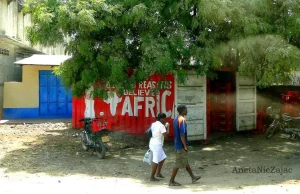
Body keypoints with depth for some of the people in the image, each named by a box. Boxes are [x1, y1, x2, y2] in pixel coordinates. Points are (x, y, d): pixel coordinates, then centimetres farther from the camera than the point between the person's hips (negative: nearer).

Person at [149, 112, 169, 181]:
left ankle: (158, 173, 24)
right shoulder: (161, 126, -15)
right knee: (156, 161, -2)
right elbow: (166, 135, -16)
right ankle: (152, 177, 4)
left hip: (152, 143, 10)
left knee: (163, 158, 20)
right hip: (157, 145, -10)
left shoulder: (153, 124, 12)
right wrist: (167, 127, -6)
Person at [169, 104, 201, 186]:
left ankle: (193, 177, 29)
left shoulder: (176, 119, 9)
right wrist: (185, 146, -18)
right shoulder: (182, 120, -20)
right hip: (181, 145, -10)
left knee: (185, 162, 17)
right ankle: (171, 181, 6)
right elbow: (182, 134, -25)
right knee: (179, 164, -1)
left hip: (177, 144, 10)